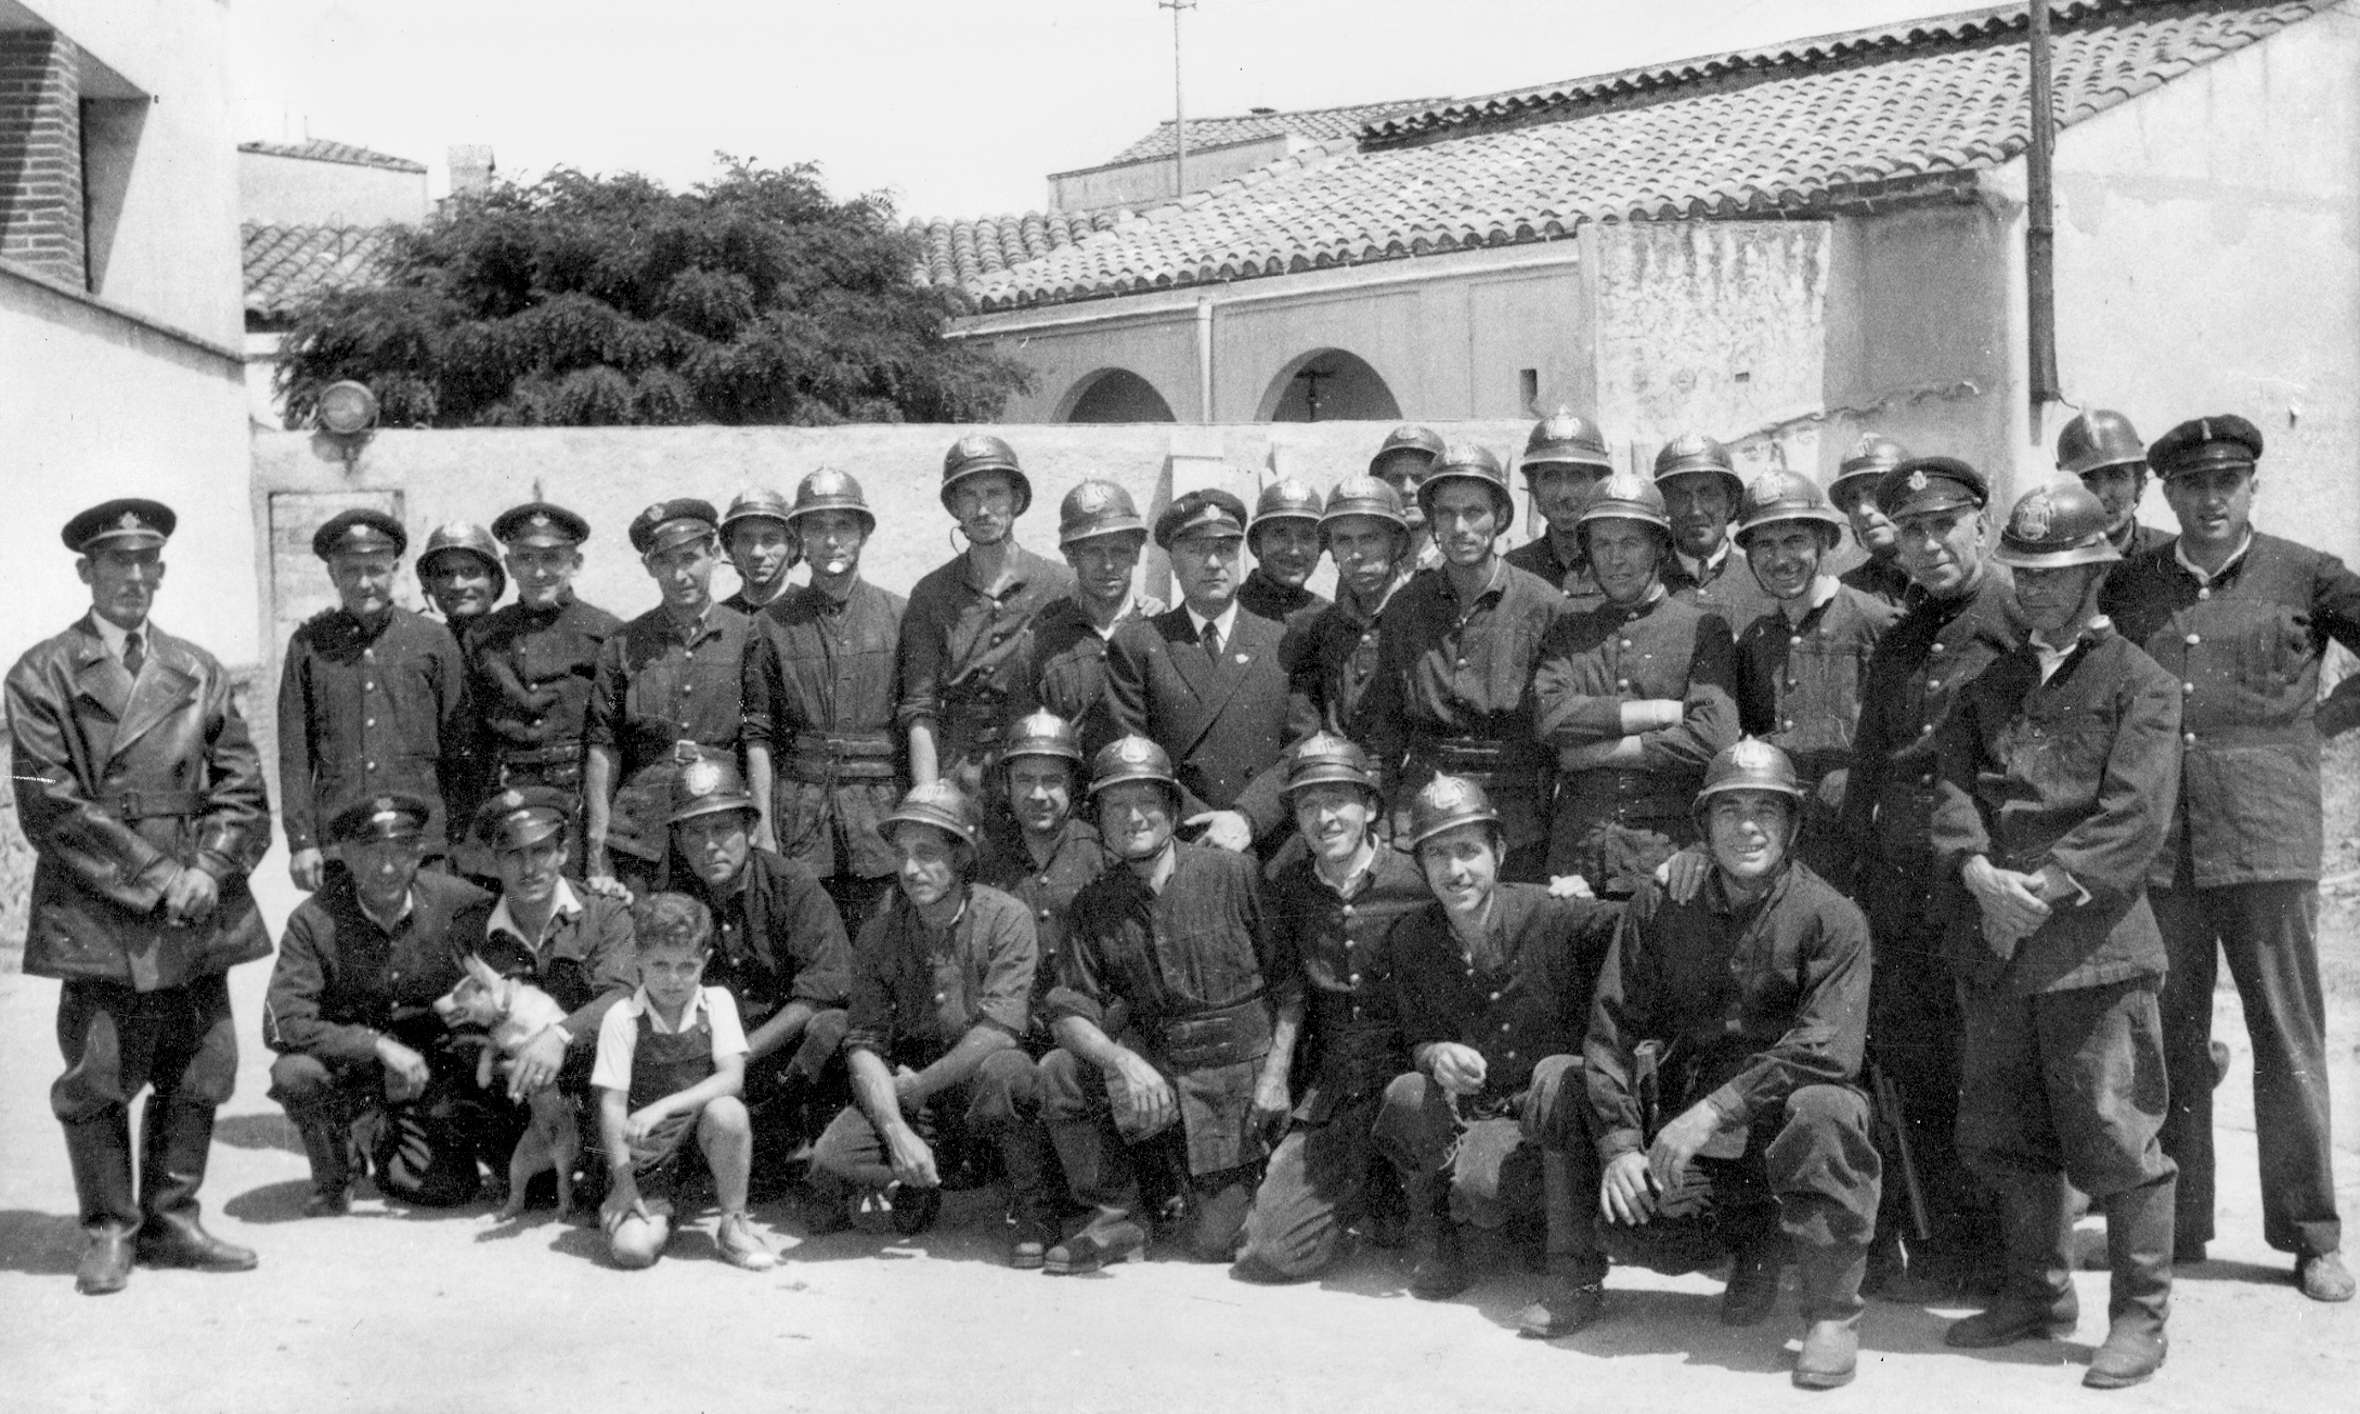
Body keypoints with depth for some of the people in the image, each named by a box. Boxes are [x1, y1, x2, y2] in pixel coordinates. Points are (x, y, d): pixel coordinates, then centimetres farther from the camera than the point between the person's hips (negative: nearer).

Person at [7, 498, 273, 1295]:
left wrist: (208, 869, -7)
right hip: (97, 915, -4)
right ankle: (107, 1234, 13)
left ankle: (171, 1222, 20)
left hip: (199, 912, 4)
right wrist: (152, 878, -13)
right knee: (97, 1081, -1)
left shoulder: (196, 672, 14)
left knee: (199, 1076, 6)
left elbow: (242, 788, 11)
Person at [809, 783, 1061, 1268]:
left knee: (1000, 1068, -37)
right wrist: (897, 1131, -20)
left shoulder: (1005, 918, -11)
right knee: (833, 1157, -22)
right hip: (910, 1096, 3)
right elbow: (864, 1045, -5)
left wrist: (916, 1087, -15)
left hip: (983, 1096, -3)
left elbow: (995, 1033, -20)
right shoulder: (879, 934, 0)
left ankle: (1035, 1211, -15)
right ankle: (916, 1189, 13)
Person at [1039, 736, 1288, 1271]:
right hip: (1155, 1070, 3)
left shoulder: (1236, 874, -7)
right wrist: (1123, 1060, -25)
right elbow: (1070, 1012, -5)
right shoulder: (1094, 905, 2)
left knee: (1210, 1244, -5)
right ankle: (1115, 1220, -7)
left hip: (1238, 1075, -3)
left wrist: (1276, 1072, -14)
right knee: (1058, 1073, -25)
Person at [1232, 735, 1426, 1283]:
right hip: (1332, 1093, 3)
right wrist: (1275, 1074, 7)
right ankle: (1365, 1199, 23)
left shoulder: (1418, 881, -8)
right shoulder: (1290, 888, 6)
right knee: (1265, 1254, -6)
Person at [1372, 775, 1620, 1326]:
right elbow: (1416, 1040, 6)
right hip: (1473, 1113, 3)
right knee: (1405, 1094, -29)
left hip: (1555, 1113, -3)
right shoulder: (1410, 941, -1)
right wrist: (1437, 1056, -16)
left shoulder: (1550, 916, -13)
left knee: (1557, 1074, -37)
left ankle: (1570, 1270, -28)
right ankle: (1431, 1233, 2)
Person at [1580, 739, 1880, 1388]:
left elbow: (1825, 1050, -18)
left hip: (1779, 1124, -3)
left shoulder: (1831, 916, -5)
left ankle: (1832, 1311, -17)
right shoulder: (1660, 908, 5)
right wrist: (1619, 1144, -11)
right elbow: (1611, 1031, 3)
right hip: (1686, 1130, 3)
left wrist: (1715, 1111, -26)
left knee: (1823, 1112, -37)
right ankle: (1751, 1244, 12)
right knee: (1628, 1226, -25)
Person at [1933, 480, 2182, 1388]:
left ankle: (2140, 1316, 8)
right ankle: (2037, 1293, 27)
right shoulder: (1992, 681, 17)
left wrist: (2046, 888, -19)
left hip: (2093, 940, -6)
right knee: (2005, 1134, 12)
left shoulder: (2140, 684, -1)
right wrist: (1980, 875, -13)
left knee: (2114, 1134, -3)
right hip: (1992, 941, 6)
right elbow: (1953, 784, 5)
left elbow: (2137, 814, -11)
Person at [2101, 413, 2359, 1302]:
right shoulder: (2127, 587, 10)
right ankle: (2175, 1224, 17)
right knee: (2165, 1039, 7)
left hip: (2267, 843, -2)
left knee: (2287, 1037, 1)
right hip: (2155, 845, 2)